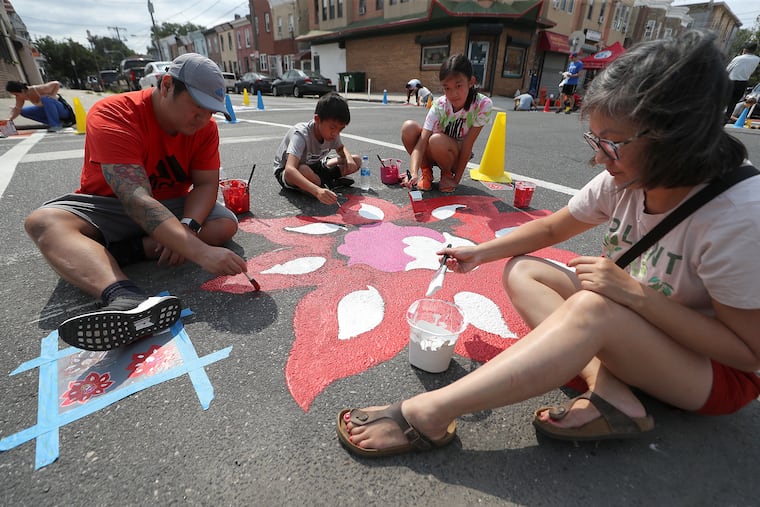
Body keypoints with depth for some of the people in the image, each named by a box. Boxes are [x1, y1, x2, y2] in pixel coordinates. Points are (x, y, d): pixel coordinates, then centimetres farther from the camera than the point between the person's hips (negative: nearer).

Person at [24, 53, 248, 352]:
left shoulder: (205, 127, -10)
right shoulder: (112, 115, -26)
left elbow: (206, 184, -13)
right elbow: (137, 200, -38)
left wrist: (187, 227, -35)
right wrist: (200, 252, -50)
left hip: (172, 206, 3)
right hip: (108, 206, -3)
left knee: (226, 224, -21)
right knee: (43, 222, -30)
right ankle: (125, 297, -56)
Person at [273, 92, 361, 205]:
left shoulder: (331, 131, -15)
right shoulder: (301, 134, -34)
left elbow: (341, 148, 9)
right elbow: (290, 170, -49)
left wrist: (348, 158, -16)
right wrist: (317, 191, -65)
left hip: (314, 167, 6)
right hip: (285, 173, -5)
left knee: (356, 161, -6)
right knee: (304, 171, -43)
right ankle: (327, 184, -13)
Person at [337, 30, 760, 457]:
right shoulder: (626, 179, -12)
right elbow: (552, 228, -1)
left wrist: (638, 294, -33)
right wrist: (480, 253, -10)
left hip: (720, 371, -6)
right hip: (635, 331, 6)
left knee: (593, 308, -38)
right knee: (521, 270, -10)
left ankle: (427, 414, -39)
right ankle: (609, 393, -21)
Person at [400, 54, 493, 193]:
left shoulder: (483, 105, -22)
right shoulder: (439, 106, -20)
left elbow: (467, 145, -19)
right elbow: (421, 142, -30)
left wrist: (456, 180, -18)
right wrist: (414, 174, -47)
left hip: (457, 157, -2)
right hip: (434, 153, 2)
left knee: (437, 141, -36)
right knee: (408, 127, -26)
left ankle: (447, 174, -4)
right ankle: (426, 170, -3)